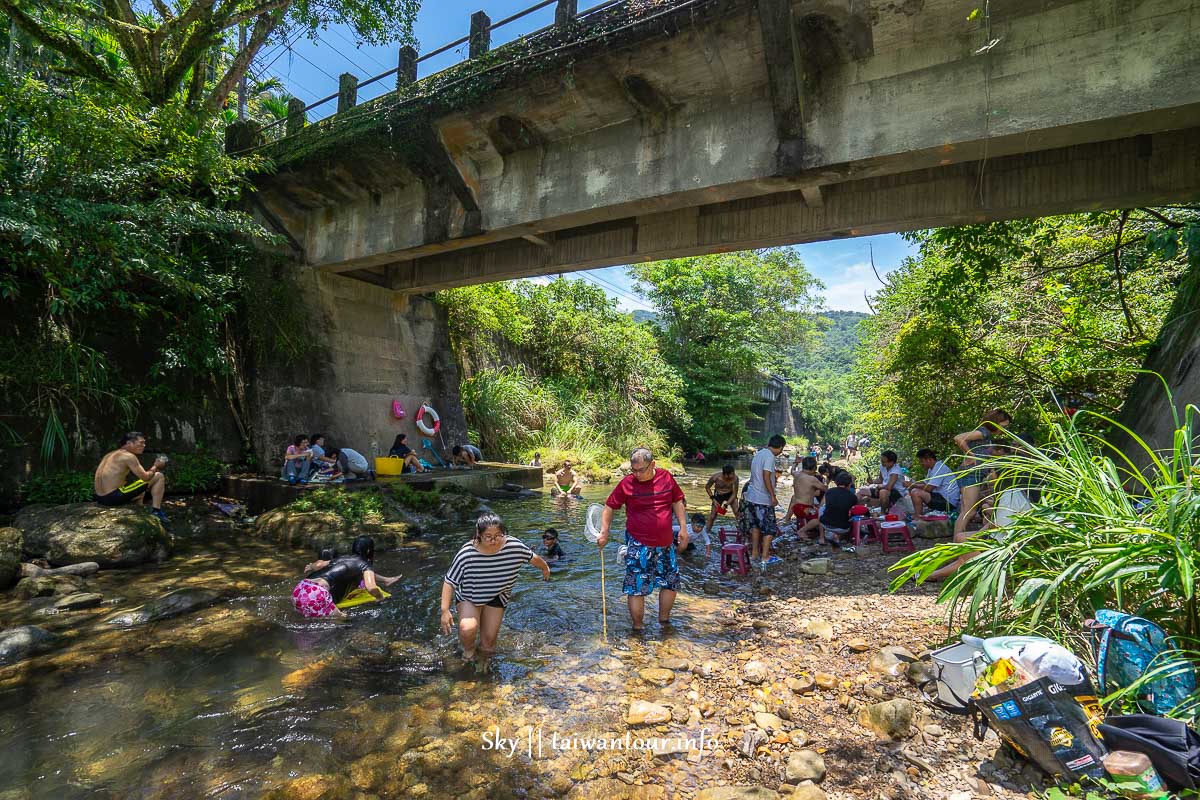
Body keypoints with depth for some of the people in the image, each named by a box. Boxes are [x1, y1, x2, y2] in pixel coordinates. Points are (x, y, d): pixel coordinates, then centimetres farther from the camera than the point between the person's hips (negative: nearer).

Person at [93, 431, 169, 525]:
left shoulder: (111, 454, 16)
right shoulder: (128, 456, -12)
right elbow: (145, 477, -15)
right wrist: (155, 466, 4)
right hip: (114, 497, -10)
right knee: (159, 476, -5)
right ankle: (156, 512, -5)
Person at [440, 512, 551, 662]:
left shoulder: (515, 546, -25)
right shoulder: (467, 554, -32)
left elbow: (532, 557, -3)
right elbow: (449, 582, -21)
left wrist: (545, 568, 15)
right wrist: (445, 610, -26)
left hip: (496, 597, 2)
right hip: (468, 596, -2)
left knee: (489, 642, 4)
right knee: (468, 629, -27)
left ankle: (483, 650, 43)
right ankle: (468, 649, 10)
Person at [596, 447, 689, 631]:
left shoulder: (666, 477, -1)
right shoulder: (627, 483, -10)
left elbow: (677, 502, 10)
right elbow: (609, 507, -3)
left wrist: (683, 528, 6)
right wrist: (604, 532, -11)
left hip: (665, 543, 4)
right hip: (639, 544, -4)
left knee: (671, 581, 15)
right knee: (636, 587, -1)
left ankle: (664, 619, 36)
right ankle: (637, 628, 16)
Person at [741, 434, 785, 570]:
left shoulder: (759, 453, 11)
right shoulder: (770, 456, -16)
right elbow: (766, 477, -23)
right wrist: (773, 496, -20)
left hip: (751, 496, 8)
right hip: (763, 499, -8)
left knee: (756, 525, 17)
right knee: (770, 528, 2)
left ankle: (754, 554, 24)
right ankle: (764, 558, 2)